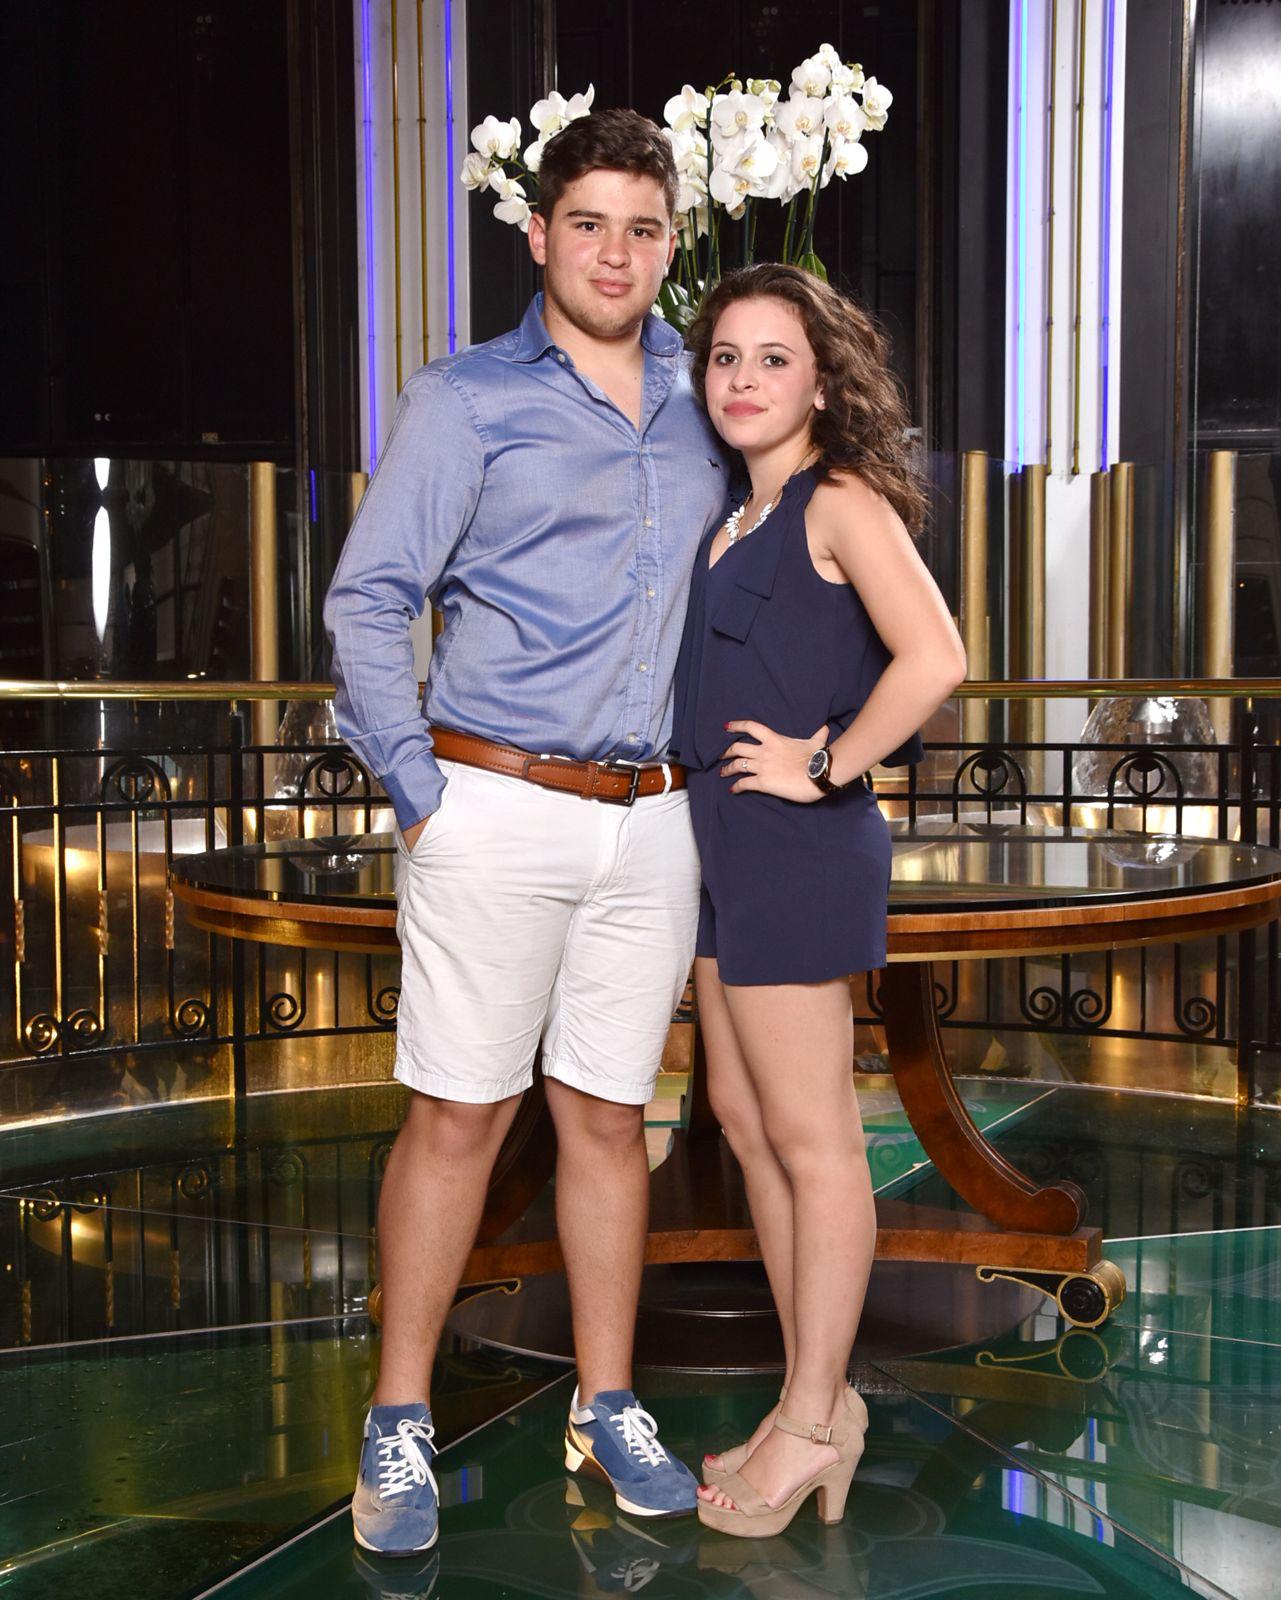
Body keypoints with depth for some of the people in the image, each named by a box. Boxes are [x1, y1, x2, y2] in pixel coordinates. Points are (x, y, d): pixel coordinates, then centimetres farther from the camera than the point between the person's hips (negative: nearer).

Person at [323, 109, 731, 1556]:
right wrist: (419, 790, -9)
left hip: (651, 822, 4)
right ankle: (400, 1424, 13)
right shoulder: (469, 399, -1)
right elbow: (365, 601, -3)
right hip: (498, 811, -4)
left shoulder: (695, 395, 14)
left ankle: (607, 1407, 22)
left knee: (608, 1113, 10)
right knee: (457, 1112, 0)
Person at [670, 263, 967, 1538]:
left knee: (811, 1140, 0)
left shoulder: (843, 501, -10)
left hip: (799, 846, -9)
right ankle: (815, 1397, 26)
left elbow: (932, 658, -24)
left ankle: (813, 1425, 13)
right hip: (721, 838, 9)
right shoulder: (734, 518, 15)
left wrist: (827, 767, -17)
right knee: (744, 1118, 14)